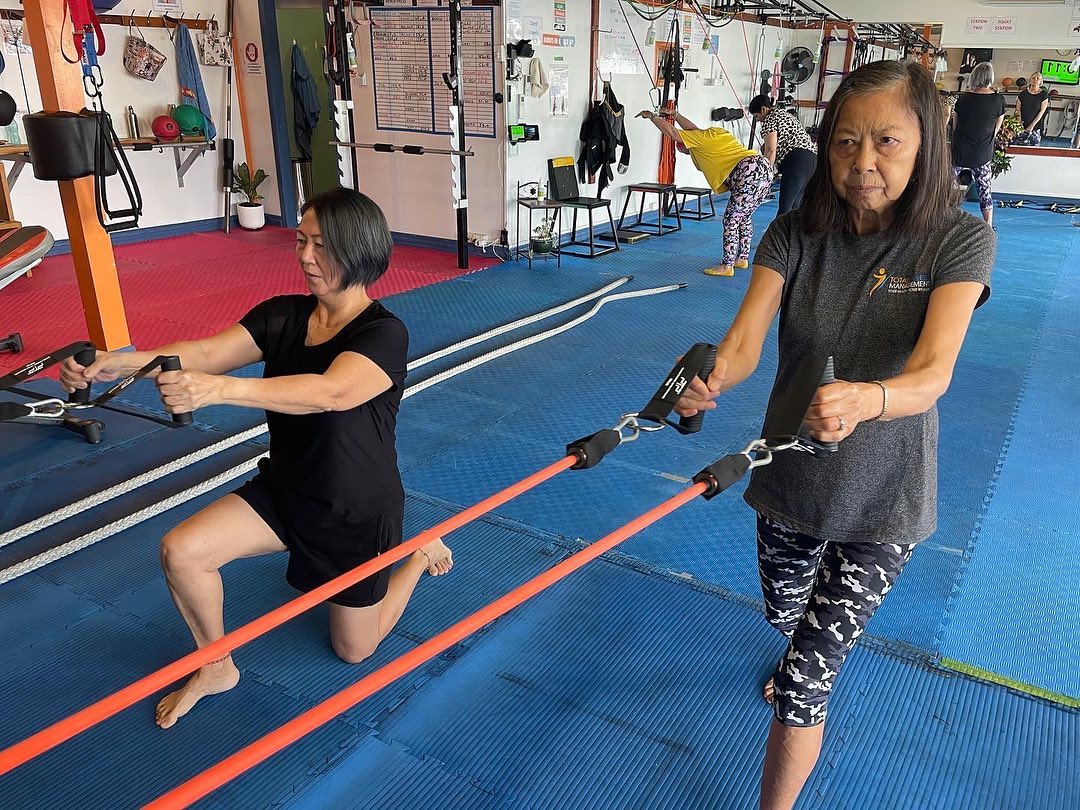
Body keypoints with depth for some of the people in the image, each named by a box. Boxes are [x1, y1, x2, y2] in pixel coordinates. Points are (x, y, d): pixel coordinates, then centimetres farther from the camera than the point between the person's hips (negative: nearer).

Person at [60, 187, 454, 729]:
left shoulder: (384, 335, -25)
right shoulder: (283, 316, -7)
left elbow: (330, 392, -44)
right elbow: (208, 351, -22)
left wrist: (220, 389, -57)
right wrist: (123, 361, -40)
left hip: (359, 512, -4)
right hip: (284, 489, 5)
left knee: (354, 650, 11)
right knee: (181, 551, -16)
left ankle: (421, 551, 36)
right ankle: (216, 668, 12)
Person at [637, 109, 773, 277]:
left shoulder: (700, 138, 2)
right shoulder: (714, 132, 26)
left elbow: (670, 131, 2)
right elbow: (692, 129, 45)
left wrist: (652, 116, 15)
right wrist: (676, 115, 50)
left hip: (749, 173, -10)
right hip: (765, 169, 10)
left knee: (731, 220, -6)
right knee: (744, 217, 19)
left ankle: (727, 266, -5)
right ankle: (743, 258, 26)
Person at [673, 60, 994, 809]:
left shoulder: (959, 241, -16)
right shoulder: (795, 234, -10)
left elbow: (932, 373, -30)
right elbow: (745, 340, -22)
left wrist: (864, 400, -53)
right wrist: (707, 383, -46)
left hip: (883, 497, -3)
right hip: (789, 480, 4)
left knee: (803, 680, -5)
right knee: (786, 615, 28)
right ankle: (820, 652, 67)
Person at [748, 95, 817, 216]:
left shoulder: (769, 120, 0)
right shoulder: (785, 114, 30)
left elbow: (771, 150, -9)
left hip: (797, 158, -9)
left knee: (785, 206, -15)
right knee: (795, 206, 9)